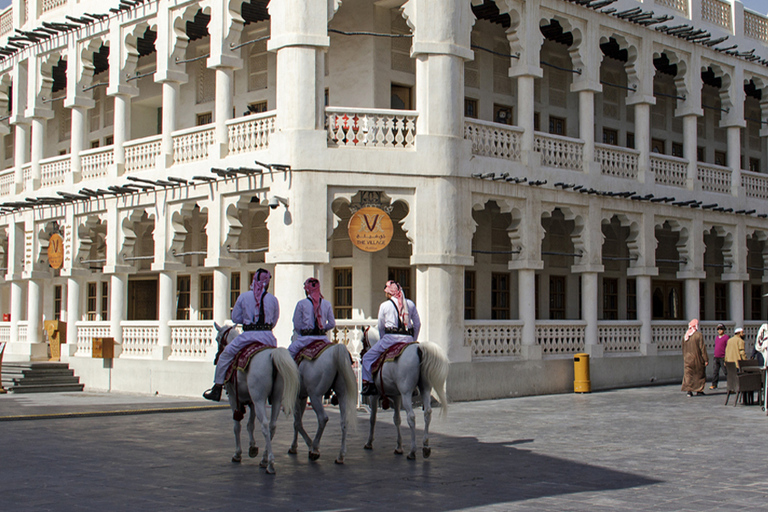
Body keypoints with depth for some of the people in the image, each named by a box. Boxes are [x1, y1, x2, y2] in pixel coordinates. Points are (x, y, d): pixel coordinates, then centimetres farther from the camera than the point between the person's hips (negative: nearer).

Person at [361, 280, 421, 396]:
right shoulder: (410, 303, 13)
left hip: (391, 338, -3)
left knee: (368, 358, 7)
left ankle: (368, 384, -5)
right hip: (408, 339, 4)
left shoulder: (384, 305, 5)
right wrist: (413, 341, 21)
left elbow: (381, 327, 11)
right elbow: (418, 324, 13)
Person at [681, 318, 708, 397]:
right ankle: (699, 390, 12)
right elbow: (702, 348, -13)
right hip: (697, 358, -4)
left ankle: (689, 390, -5)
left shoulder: (685, 335, 6)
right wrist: (706, 359, -9)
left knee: (688, 374, 5)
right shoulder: (699, 335, -11)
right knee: (699, 374, 10)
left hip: (687, 358, 4)